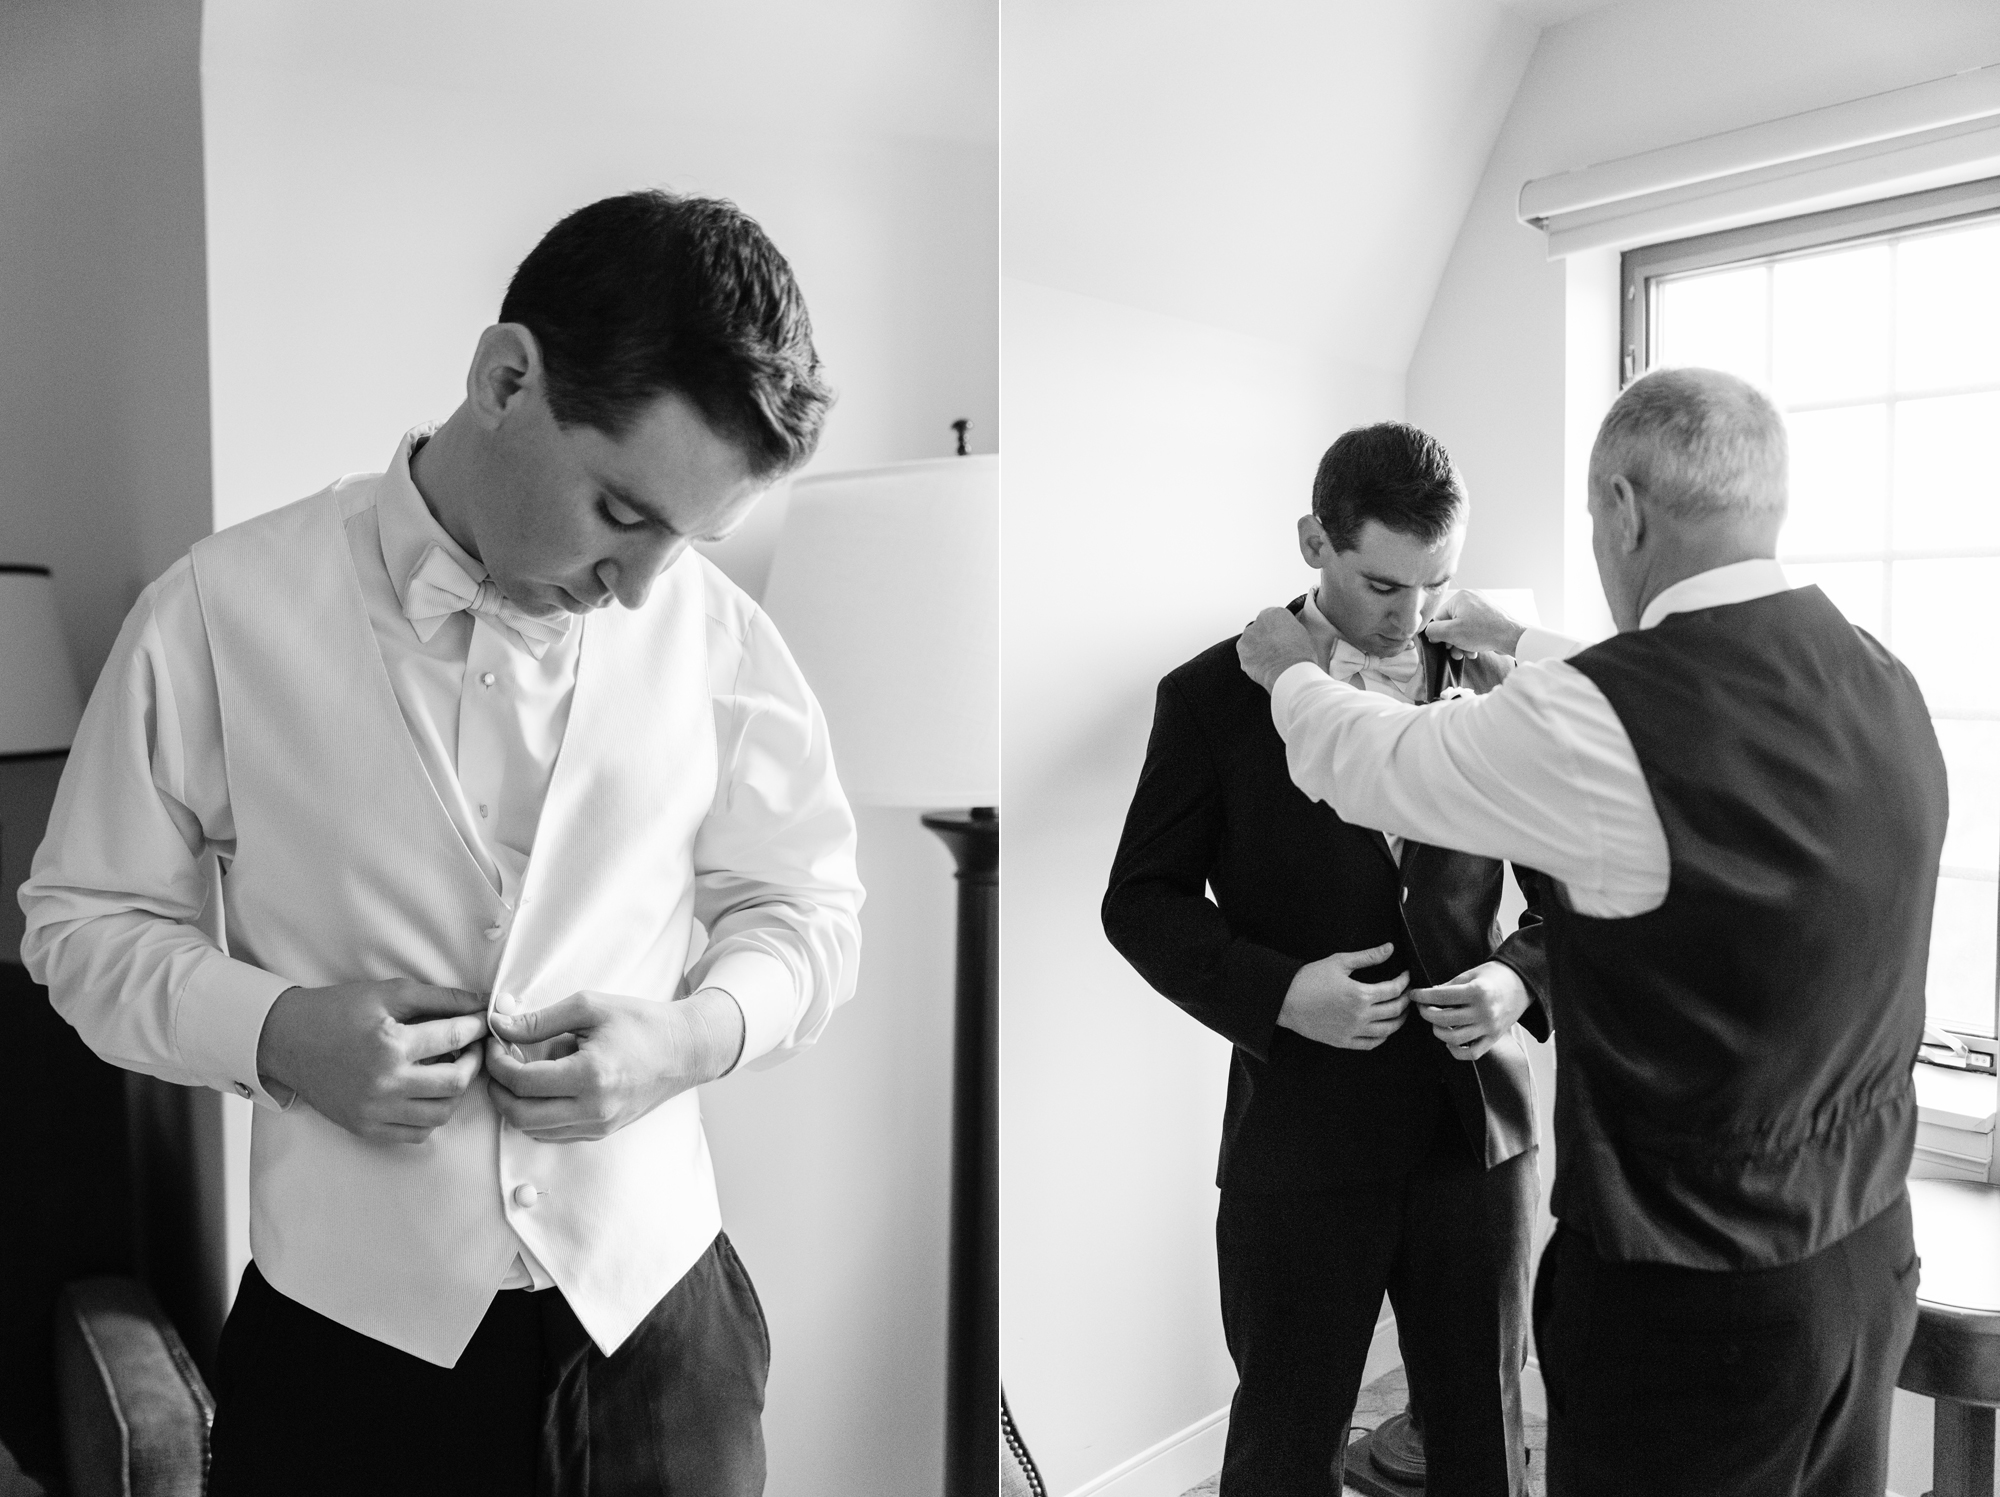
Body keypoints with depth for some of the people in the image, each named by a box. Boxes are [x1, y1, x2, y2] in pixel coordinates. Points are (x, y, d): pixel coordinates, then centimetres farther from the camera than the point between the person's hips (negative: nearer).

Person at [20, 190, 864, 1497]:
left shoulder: (711, 630, -8)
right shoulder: (223, 614, -10)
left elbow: (804, 909, 4)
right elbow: (87, 922, 2)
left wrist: (694, 1033, -14)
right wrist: (275, 1033, -15)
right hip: (350, 1338, -1)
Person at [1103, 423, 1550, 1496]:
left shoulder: (1496, 690, 2)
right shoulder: (1213, 696, -6)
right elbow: (1142, 901, -2)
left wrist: (1522, 977, -11)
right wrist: (1278, 992, -17)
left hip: (1478, 1124, 2)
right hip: (1301, 1133, -2)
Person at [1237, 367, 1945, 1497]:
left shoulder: (1602, 720, -26)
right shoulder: (1885, 684, -2)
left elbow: (1367, 764, -10)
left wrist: (1289, 669, 10)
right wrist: (1528, 653, 28)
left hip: (1692, 1301, -7)